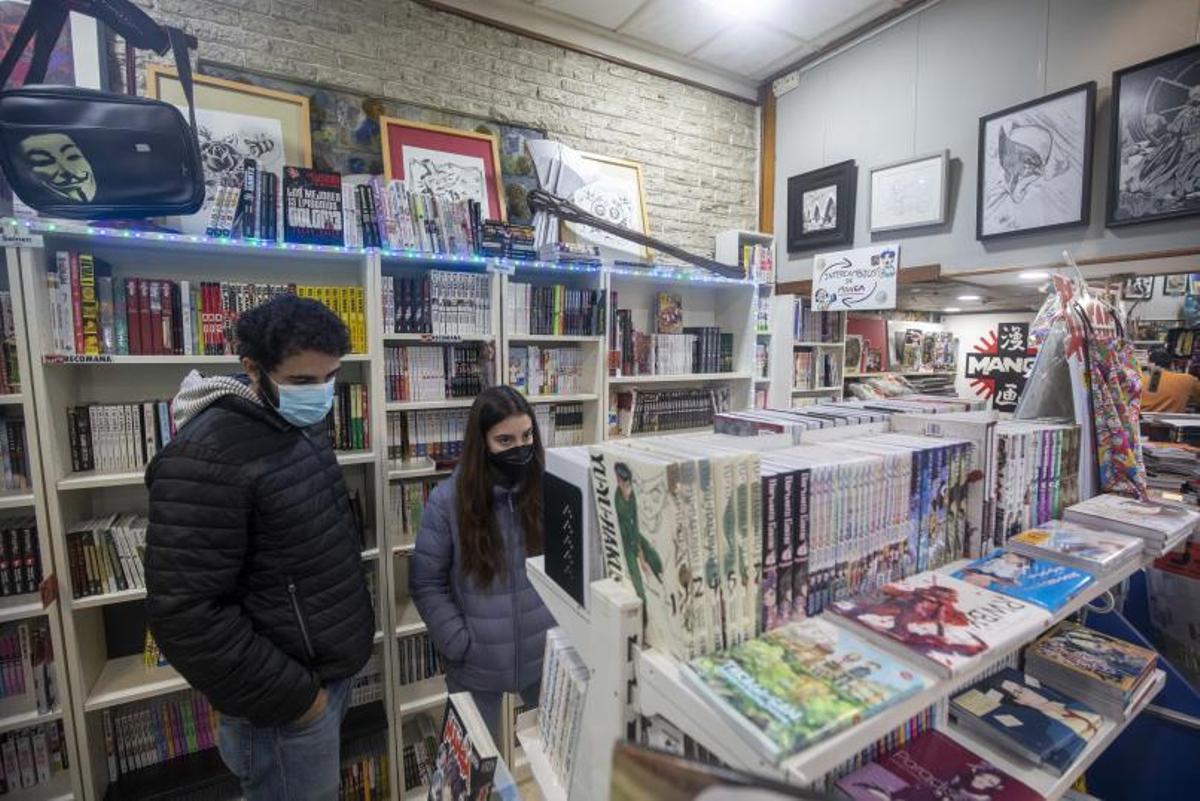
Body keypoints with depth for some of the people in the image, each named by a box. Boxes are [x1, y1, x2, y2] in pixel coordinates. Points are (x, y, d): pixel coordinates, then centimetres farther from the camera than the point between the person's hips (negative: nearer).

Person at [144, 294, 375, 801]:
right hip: (288, 701, -8)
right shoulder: (207, 457, -25)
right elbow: (185, 614, -25)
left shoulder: (301, 423, 2)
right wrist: (292, 696, -18)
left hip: (333, 668, 8)